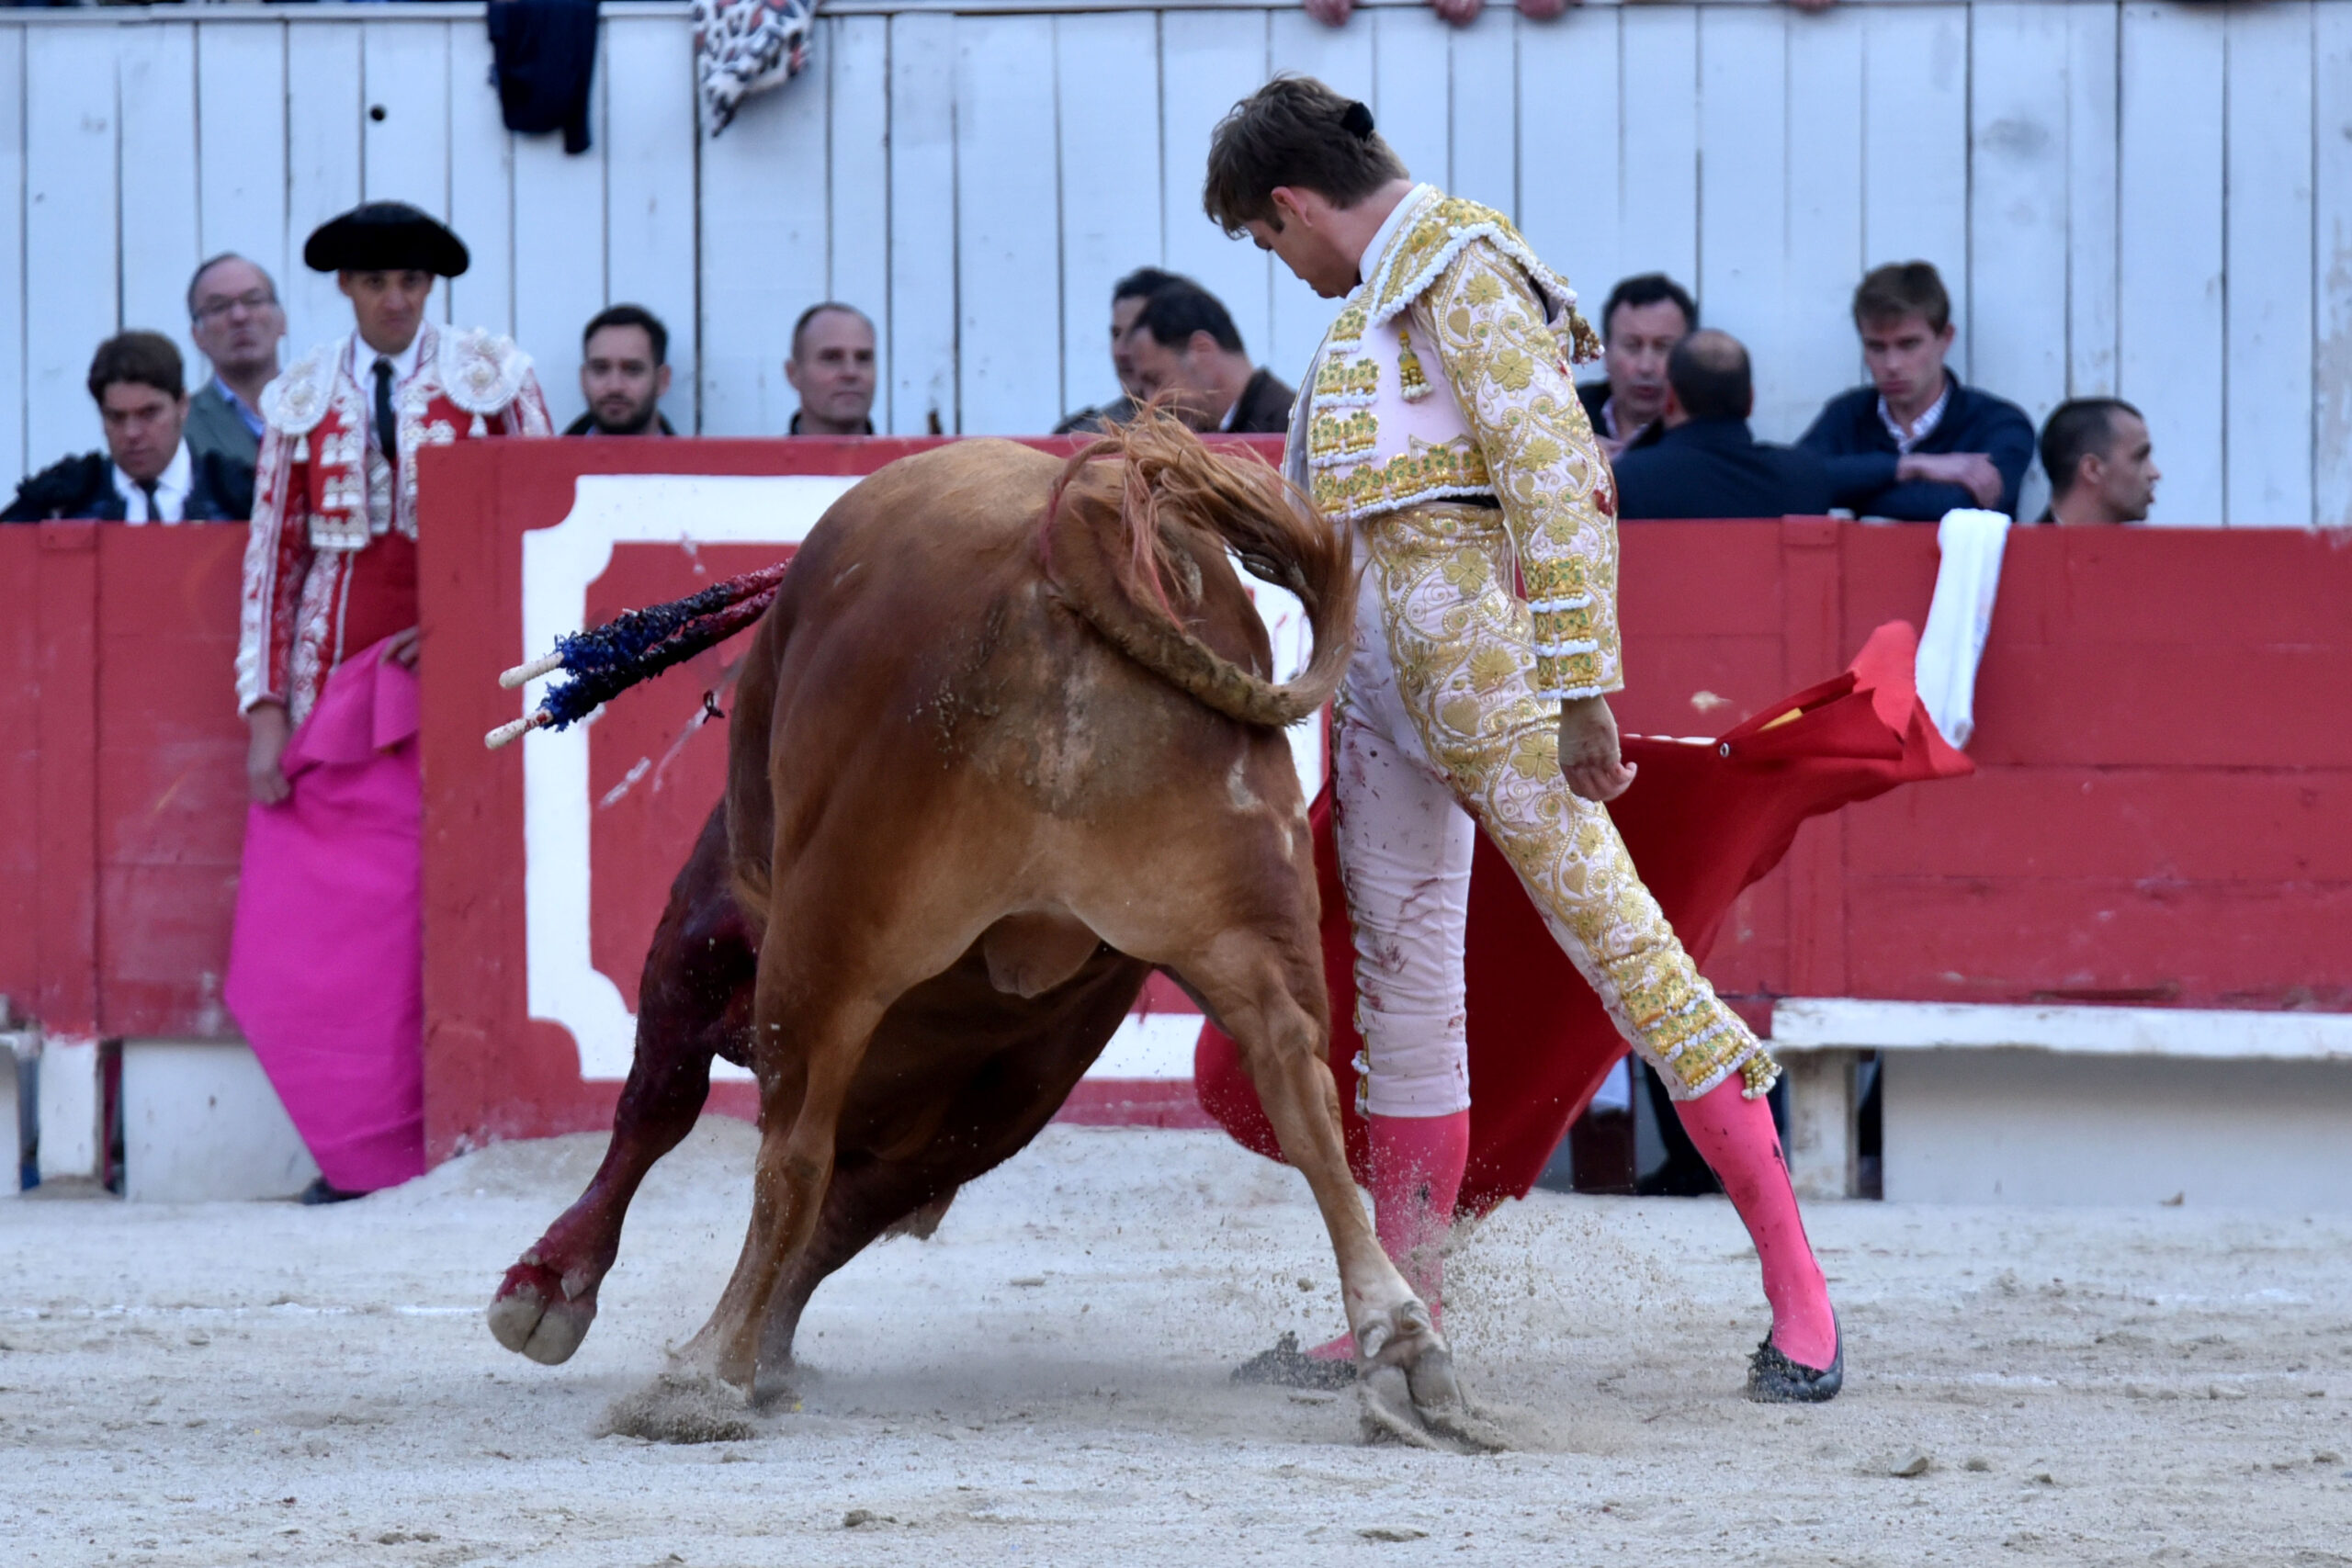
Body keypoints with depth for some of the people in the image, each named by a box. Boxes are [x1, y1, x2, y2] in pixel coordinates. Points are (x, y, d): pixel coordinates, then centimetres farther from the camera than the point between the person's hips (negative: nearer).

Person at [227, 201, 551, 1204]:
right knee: (299, 939, -6)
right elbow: (272, 557, 10)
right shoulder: (299, 401, 10)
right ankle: (362, 1150, 3)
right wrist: (264, 709, 2)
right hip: (333, 693, 2)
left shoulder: (493, 380, 5)